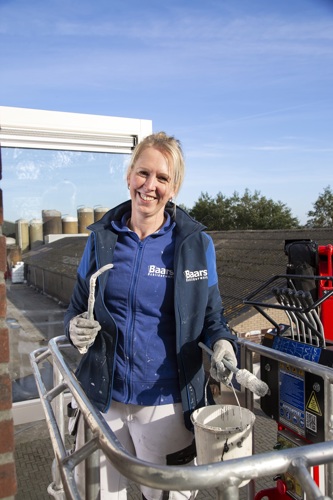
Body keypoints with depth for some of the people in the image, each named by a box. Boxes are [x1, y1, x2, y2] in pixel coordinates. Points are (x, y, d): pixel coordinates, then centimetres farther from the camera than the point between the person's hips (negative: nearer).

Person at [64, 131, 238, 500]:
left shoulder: (196, 243, -6)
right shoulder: (102, 237, -1)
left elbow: (211, 316, 2)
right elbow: (77, 307, 8)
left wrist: (221, 343, -20)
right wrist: (76, 328, -14)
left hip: (166, 403, -2)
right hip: (104, 399, 2)